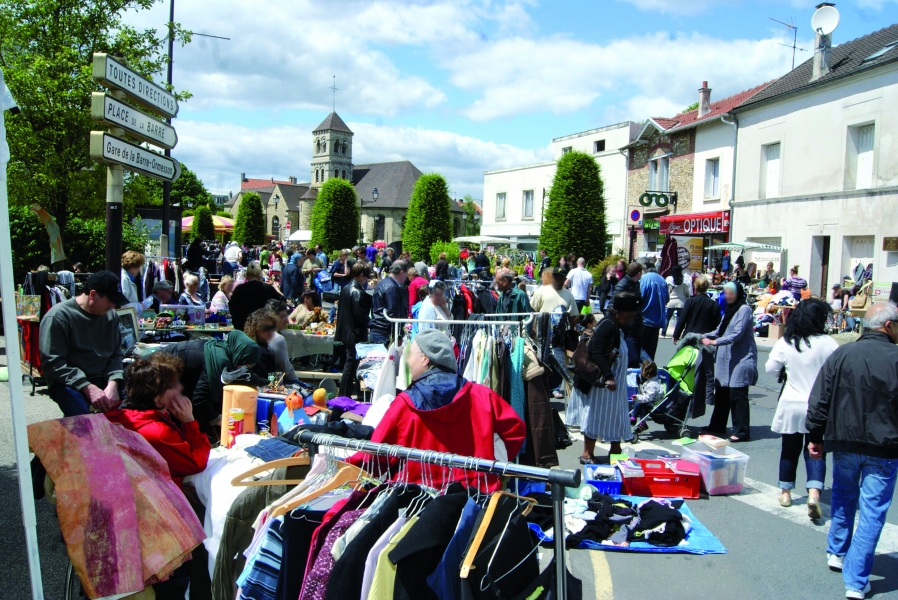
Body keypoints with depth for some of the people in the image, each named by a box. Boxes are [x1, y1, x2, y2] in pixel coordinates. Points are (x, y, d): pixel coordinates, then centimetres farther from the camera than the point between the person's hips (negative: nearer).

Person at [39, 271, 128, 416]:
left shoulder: (110, 315, 9)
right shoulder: (58, 316, -8)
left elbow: (115, 354, 9)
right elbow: (52, 364, -13)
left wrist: (112, 384, -11)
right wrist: (88, 388, -23)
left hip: (104, 380, 5)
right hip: (68, 382, -5)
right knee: (81, 415, -35)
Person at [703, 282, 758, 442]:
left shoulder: (744, 309, -10)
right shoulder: (729, 309, 17)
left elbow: (737, 334, -18)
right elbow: (721, 331, 19)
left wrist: (714, 342, -21)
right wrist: (705, 336, 4)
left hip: (741, 359, -8)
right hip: (726, 358, 8)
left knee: (738, 395, -7)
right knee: (722, 393, 11)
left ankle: (742, 432, -1)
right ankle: (717, 425, 21)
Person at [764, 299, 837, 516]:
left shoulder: (784, 343, -6)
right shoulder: (828, 343, -11)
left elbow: (771, 369, 2)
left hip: (791, 405, 2)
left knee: (790, 449, 15)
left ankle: (785, 492, 25)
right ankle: (814, 494, -9)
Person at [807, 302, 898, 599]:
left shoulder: (841, 354, -3)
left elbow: (819, 400, -1)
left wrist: (815, 436, 8)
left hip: (844, 443, 3)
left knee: (843, 498, 23)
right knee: (872, 511, 3)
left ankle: (837, 553, 39)